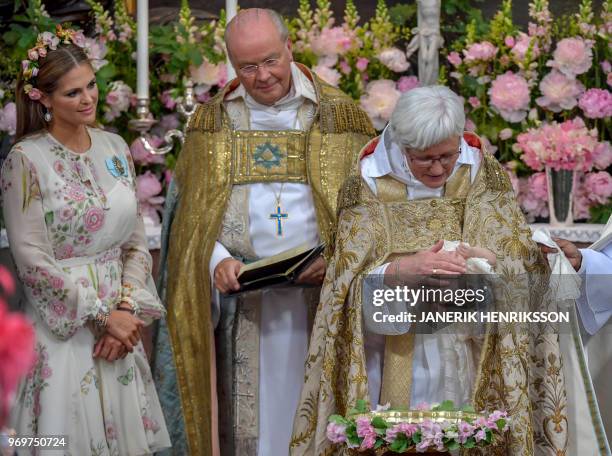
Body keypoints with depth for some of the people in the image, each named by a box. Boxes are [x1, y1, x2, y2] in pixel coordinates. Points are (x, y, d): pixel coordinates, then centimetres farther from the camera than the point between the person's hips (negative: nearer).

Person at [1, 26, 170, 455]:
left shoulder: (115, 148, 6)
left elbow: (136, 243, 7)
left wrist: (127, 309, -8)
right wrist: (103, 315, -13)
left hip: (120, 325, 5)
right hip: (63, 329, -5)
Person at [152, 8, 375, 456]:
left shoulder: (338, 114, 3)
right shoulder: (213, 120, 8)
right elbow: (191, 209, 8)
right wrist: (217, 259, -10)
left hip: (320, 294, -1)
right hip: (241, 298, 1)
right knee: (250, 419, 2)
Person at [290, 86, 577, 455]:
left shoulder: (484, 175, -1)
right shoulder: (370, 182, -7)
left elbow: (526, 265, -3)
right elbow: (353, 279, -13)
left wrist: (489, 262, -24)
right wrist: (408, 267, -31)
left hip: (471, 359, 1)